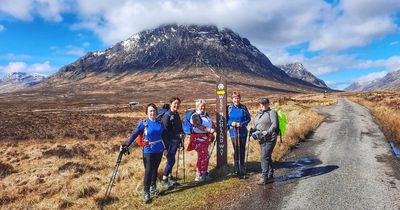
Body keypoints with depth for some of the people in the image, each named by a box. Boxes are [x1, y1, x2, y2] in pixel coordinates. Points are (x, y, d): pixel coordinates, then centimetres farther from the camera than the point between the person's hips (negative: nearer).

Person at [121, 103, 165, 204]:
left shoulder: (159, 122, 2)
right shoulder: (143, 123, -8)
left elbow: (163, 135, 10)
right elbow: (134, 134, -9)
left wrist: (166, 147, 14)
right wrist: (126, 145, -15)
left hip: (159, 150, 4)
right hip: (148, 151, -4)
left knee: (155, 170, 15)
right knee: (148, 171, -4)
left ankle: (153, 187, 34)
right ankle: (146, 192, 7)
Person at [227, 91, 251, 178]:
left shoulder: (243, 108, 1)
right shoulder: (229, 108, 0)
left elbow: (248, 118, 3)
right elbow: (226, 119, 5)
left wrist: (241, 124, -12)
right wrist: (231, 123, -15)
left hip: (243, 132, 2)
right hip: (233, 132, -1)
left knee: (242, 150, 9)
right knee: (236, 150, -4)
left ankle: (241, 168, 25)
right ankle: (237, 170, 8)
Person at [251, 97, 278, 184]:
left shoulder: (272, 112, -3)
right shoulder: (258, 114, 19)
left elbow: (274, 124, -14)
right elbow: (255, 125, 22)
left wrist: (268, 132, -27)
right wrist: (253, 129, 1)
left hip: (269, 139, -8)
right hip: (262, 139, 8)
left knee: (265, 157, -12)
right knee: (267, 157, 14)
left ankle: (264, 177, -9)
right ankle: (270, 177, 23)